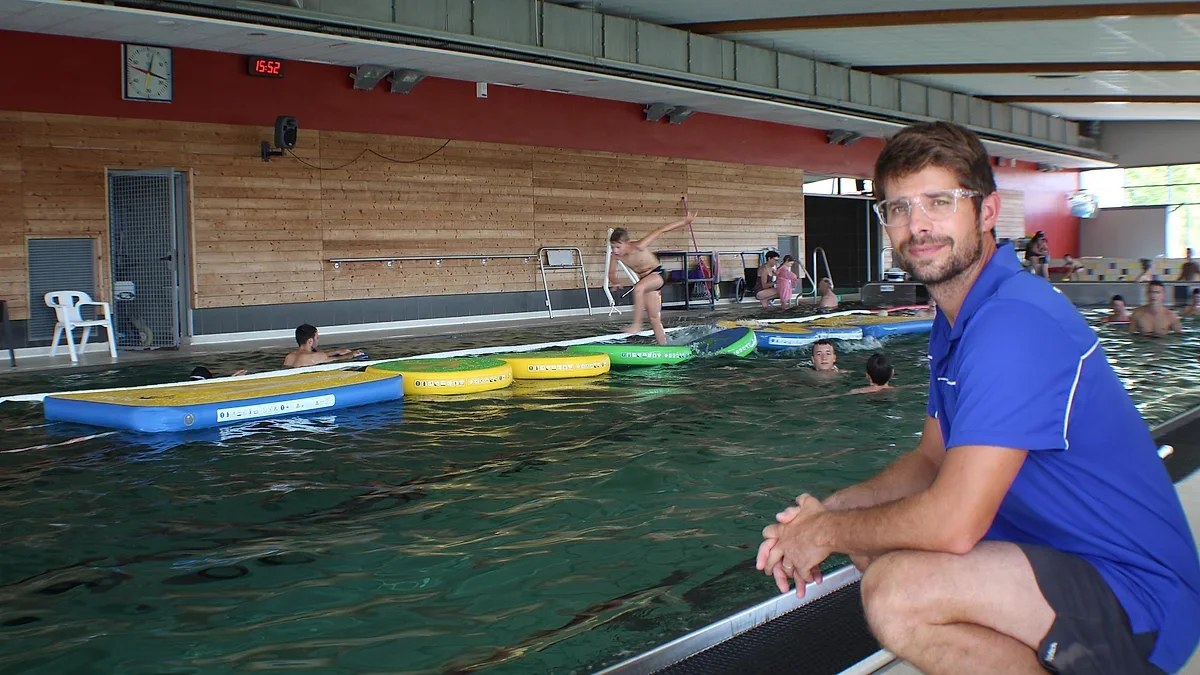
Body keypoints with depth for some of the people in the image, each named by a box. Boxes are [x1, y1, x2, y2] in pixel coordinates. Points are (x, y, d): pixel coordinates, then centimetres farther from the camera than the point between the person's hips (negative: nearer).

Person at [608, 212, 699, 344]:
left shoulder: (638, 247, -27)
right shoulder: (616, 256, -12)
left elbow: (661, 231, -22)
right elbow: (611, 273, 2)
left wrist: (685, 221, -21)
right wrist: (614, 281, -24)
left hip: (657, 275, -7)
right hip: (644, 280, 7)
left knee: (638, 288, -36)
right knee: (654, 318, 5)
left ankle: (636, 324, -31)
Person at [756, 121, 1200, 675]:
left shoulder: (1015, 322, -24)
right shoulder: (955, 321, 9)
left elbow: (953, 523, -28)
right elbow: (931, 460, 16)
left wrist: (829, 532, -11)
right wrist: (827, 510, -2)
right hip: (1057, 548, 10)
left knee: (895, 593, -29)